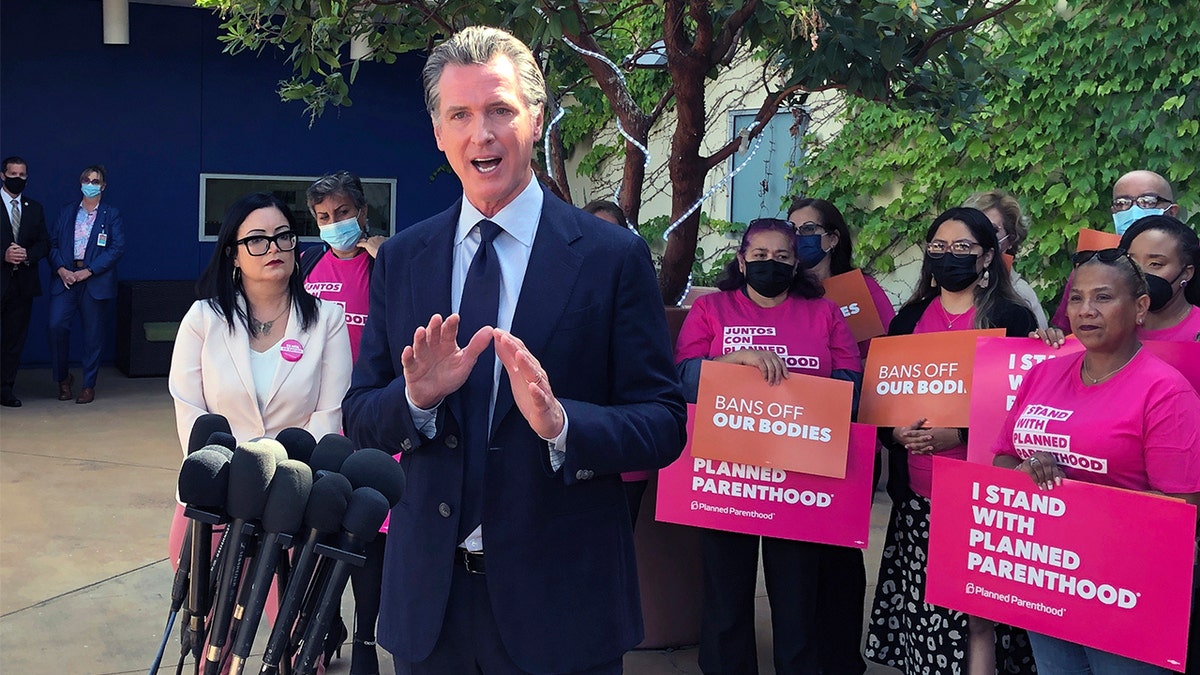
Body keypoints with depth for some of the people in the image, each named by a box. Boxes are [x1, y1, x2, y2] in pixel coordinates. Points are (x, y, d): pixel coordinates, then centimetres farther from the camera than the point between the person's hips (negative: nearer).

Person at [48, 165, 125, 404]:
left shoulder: (111, 214, 6)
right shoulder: (67, 212, 15)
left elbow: (117, 247, -5)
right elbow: (53, 243, 11)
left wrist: (88, 271, -13)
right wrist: (61, 268, -8)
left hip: (96, 281, -2)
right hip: (65, 277, 2)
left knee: (93, 334, 1)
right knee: (57, 325, -11)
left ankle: (89, 386, 11)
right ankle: (63, 378, 9)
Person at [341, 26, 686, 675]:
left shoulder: (614, 256, -7)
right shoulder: (401, 260, 3)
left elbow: (665, 425, -9)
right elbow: (359, 419, 4)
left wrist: (561, 424, -26)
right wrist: (417, 397, -16)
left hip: (560, 598, -3)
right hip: (427, 595, 3)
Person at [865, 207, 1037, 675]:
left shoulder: (1011, 318, 0)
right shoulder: (909, 318, 13)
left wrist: (957, 434, -18)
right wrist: (897, 432, -8)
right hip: (917, 494, 4)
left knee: (976, 612, -5)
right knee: (921, 610, 4)